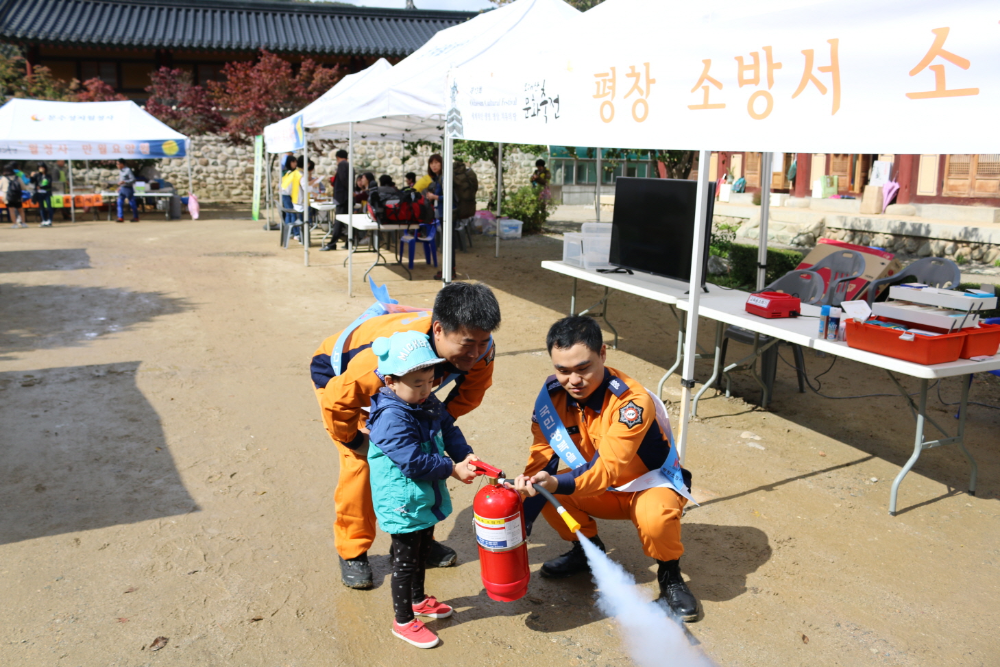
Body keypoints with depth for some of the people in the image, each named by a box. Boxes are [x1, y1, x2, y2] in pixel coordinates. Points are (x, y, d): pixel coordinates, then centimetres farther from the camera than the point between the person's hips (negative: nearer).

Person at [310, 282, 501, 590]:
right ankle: (352, 551, 6)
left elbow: (467, 396, -8)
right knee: (360, 462, -14)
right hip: (339, 374, -5)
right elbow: (339, 399, -34)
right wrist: (353, 441, -17)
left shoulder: (481, 348, -31)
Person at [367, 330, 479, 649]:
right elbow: (413, 461, -29)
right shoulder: (391, 419, -29)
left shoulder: (428, 403, -1)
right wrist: (453, 470, -22)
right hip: (403, 505, -9)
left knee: (422, 552, 26)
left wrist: (464, 455, -11)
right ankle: (403, 621, 24)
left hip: (427, 499, 9)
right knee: (406, 562, 6)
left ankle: (418, 599, 48)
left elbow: (448, 430, 6)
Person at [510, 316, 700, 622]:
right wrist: (520, 523, -27)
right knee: (543, 492, -19)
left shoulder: (633, 402, -32)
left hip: (652, 483, -5)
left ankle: (670, 575, -4)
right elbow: (542, 455, -15)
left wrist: (558, 484, -54)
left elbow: (609, 469, -37)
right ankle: (588, 548, 11)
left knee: (655, 516, -38)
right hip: (602, 489, 5)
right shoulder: (554, 393, -15)